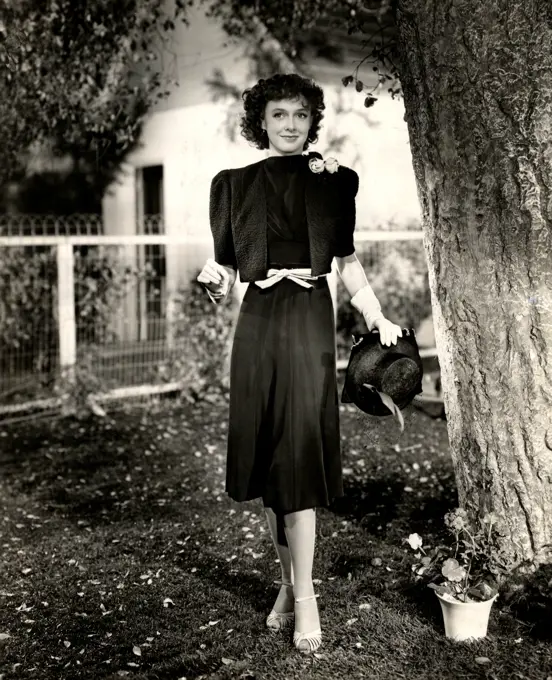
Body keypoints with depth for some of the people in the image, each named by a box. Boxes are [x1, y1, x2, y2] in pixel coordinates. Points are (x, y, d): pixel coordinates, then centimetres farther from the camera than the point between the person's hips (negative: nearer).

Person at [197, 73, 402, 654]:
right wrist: (215, 283, -7)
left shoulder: (334, 180, 8)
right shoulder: (234, 184, 10)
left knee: (298, 457, -8)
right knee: (271, 460, 6)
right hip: (258, 322, 2)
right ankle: (290, 582, 20)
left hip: (309, 321, -2)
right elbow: (227, 266, 12)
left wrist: (378, 320, 2)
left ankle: (303, 595, 1)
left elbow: (348, 262, 9)